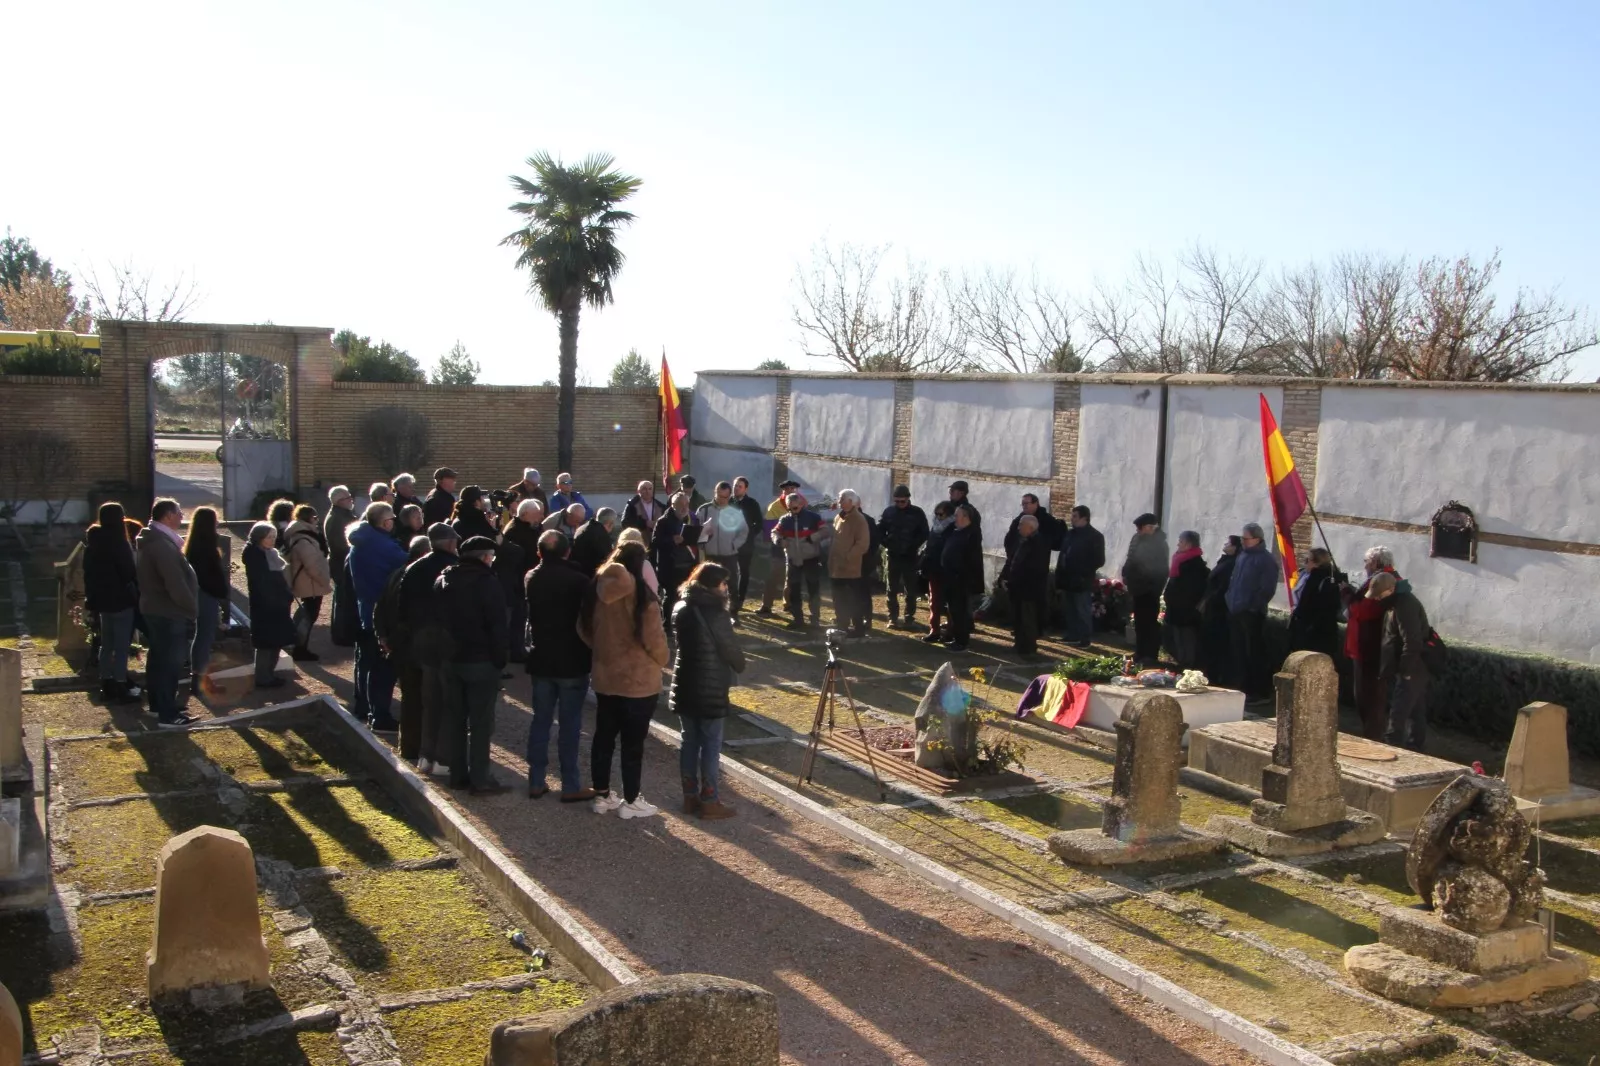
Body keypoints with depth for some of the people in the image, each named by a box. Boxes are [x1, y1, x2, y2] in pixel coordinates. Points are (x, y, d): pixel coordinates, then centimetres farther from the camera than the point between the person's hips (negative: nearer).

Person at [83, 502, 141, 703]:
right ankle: (120, 688, -1)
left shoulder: (94, 542, 9)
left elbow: (89, 572, 13)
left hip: (103, 599, 8)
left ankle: (107, 686, 19)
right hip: (120, 599, -8)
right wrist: (136, 596, -5)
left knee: (107, 644, 15)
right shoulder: (117, 542, -17)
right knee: (122, 646, -3)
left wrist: (91, 596, 17)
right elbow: (129, 571, -14)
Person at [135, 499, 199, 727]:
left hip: (155, 609, 11)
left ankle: (157, 704, 30)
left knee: (158, 658, 19)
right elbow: (176, 584, -26)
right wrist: (192, 609, -14)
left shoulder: (151, 540, 12)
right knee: (170, 663, -7)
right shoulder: (162, 545, -23)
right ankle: (168, 715, -4)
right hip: (169, 612, -11)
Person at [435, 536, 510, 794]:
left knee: (455, 719, 13)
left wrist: (445, 650, 14)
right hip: (481, 660, -6)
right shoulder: (488, 582, -12)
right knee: (480, 722, -2)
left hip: (451, 658, 7)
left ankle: (458, 774, 17)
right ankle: (479, 779, -1)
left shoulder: (443, 581, 10)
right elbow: (497, 626, -14)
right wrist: (500, 659, -7)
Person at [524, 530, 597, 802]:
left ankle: (536, 782, 14)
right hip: (572, 662, -4)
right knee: (569, 724, 1)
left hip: (541, 660, 4)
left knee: (540, 720, 11)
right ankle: (571, 786, 4)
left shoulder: (532, 578, 1)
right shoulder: (579, 580, -14)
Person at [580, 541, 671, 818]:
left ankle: (601, 796, 25)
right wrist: (663, 661, 3)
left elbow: (584, 629, 9)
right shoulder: (639, 594, -19)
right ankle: (631, 802, 14)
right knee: (633, 743, 5)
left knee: (603, 737, 15)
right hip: (638, 681, -6)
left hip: (604, 677, 6)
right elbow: (654, 638, -17)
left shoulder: (598, 590, -1)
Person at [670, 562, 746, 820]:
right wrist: (739, 666, 11)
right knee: (711, 745, 1)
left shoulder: (680, 608, 4)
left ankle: (690, 797, 20)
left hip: (683, 687, 7)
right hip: (710, 690, -7)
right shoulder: (715, 614, -17)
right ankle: (710, 802, 6)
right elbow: (731, 649, -9)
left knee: (689, 741, 14)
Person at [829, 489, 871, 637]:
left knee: (854, 600, -1)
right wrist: (832, 560, 13)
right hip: (837, 568, 8)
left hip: (851, 568, -8)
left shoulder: (859, 519, -10)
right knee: (839, 600, 13)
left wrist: (847, 557, -18)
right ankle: (842, 626, 22)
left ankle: (858, 629, 5)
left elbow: (863, 544, -16)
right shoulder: (838, 517, 14)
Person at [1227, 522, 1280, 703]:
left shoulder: (1266, 560, -10)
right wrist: (1231, 601, 13)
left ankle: (1260, 692, 2)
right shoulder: (1242, 555, 14)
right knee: (1239, 653, 13)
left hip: (1252, 614, -8)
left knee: (1255, 653, -4)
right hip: (1236, 613, 8)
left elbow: (1267, 589, -16)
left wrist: (1253, 607, -16)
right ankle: (1244, 688, 22)